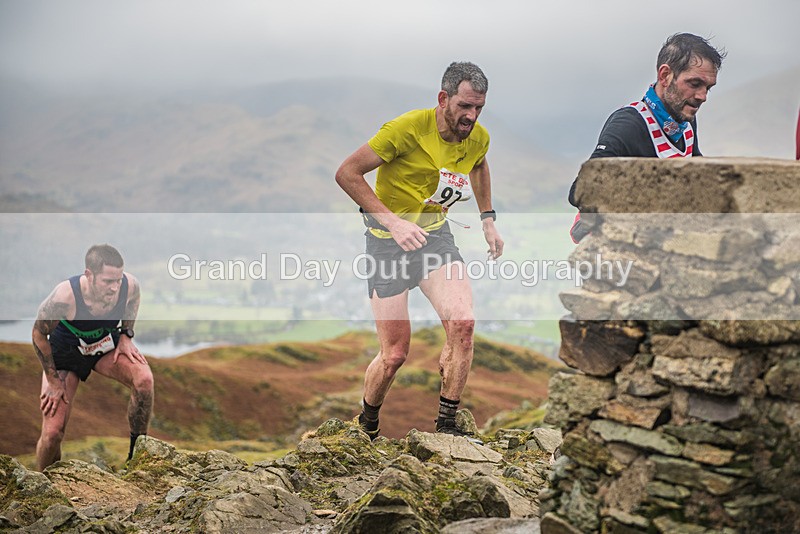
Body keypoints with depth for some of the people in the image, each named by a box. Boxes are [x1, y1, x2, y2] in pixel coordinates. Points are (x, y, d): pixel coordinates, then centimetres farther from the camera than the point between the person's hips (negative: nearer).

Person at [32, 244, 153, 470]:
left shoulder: (129, 285, -28)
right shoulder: (64, 297, -38)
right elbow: (39, 334, -18)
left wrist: (126, 335, -8)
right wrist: (53, 381, -13)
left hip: (106, 343, 2)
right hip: (65, 351, -2)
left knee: (144, 379, -28)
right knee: (52, 432, -9)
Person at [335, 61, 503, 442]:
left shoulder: (478, 137, -3)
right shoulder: (409, 128, -22)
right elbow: (347, 173, -20)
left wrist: (488, 218, 16)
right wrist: (392, 221, -26)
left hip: (435, 234, 5)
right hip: (388, 241, -4)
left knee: (462, 324, -19)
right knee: (395, 354, -4)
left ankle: (446, 425, -2)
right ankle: (365, 425, 26)